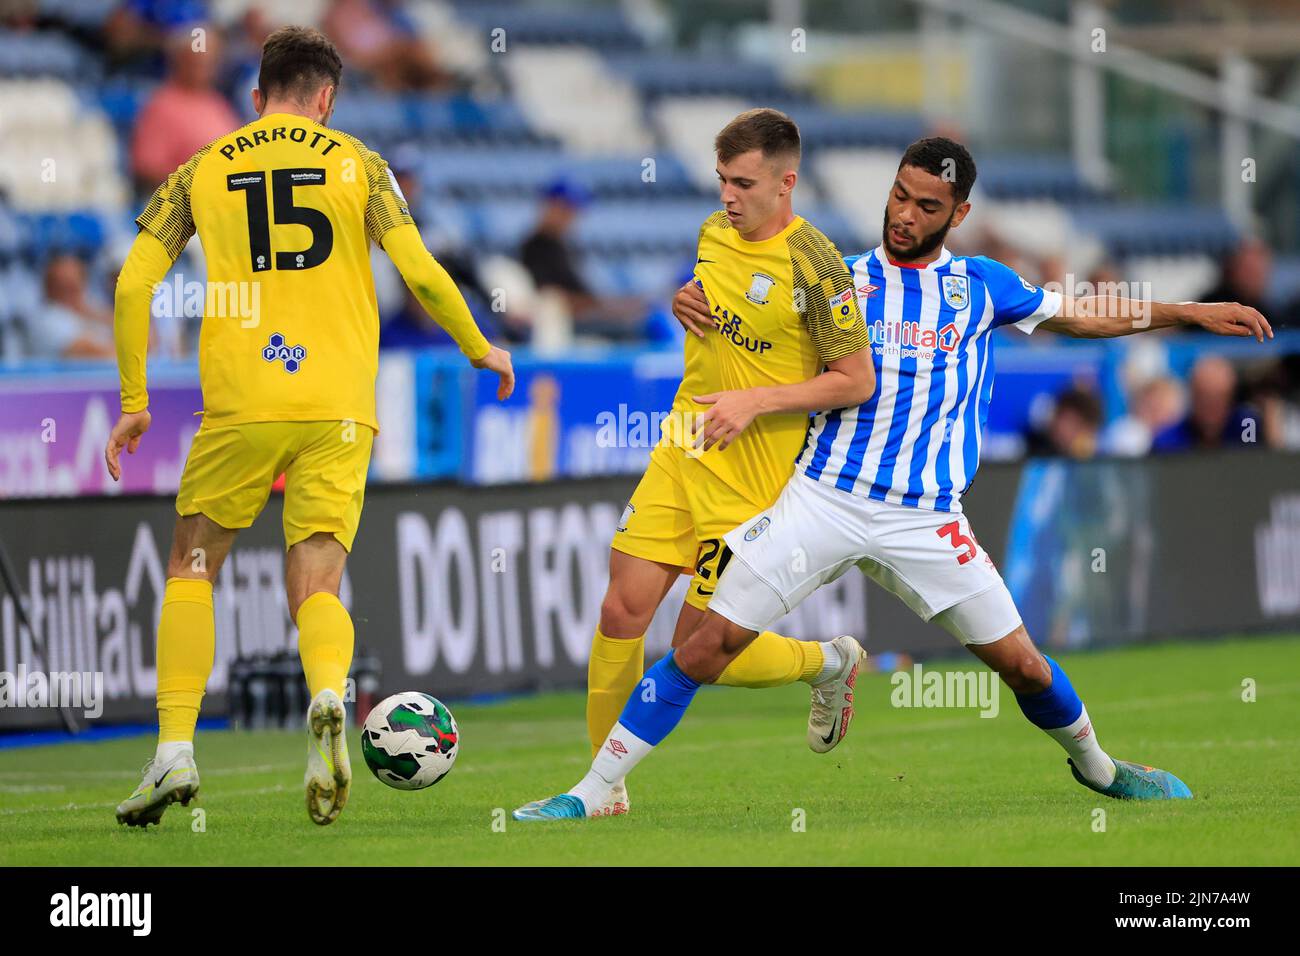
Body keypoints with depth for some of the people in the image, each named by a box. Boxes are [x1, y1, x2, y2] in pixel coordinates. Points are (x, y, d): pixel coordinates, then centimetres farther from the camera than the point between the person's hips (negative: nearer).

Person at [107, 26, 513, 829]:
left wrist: (135, 402, 10)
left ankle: (175, 750, 3)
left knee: (193, 568, 16)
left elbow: (133, 286, 2)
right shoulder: (358, 164, 8)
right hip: (339, 404, 0)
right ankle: (328, 697, -29)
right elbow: (420, 274, -1)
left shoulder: (200, 172, 10)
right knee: (315, 587, 5)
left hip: (239, 403, 0)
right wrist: (481, 349, 15)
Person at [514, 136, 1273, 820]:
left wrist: (1193, 313, 21)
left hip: (926, 520, 1)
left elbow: (1080, 316, 22)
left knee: (1021, 663, 3)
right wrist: (695, 303, -8)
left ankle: (1096, 765, 33)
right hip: (822, 500, -1)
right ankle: (591, 792, -7)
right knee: (711, 642, -11)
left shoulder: (982, 284, 10)